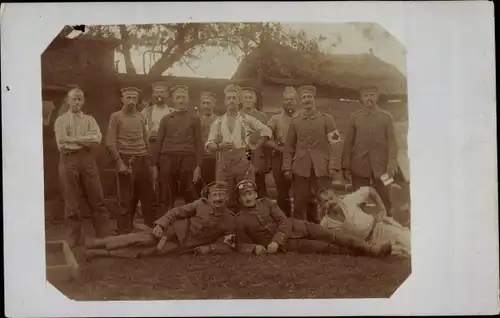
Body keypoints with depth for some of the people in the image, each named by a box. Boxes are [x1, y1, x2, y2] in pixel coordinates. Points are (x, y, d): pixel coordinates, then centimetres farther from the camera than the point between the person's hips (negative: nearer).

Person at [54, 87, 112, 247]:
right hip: (68, 161, -2)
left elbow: (97, 138, -7)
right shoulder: (61, 121, 4)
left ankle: (105, 235, 9)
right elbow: (62, 145, -8)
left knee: (97, 199, 2)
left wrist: (74, 139, -10)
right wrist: (85, 141, -6)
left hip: (87, 159, 2)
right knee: (71, 201, 6)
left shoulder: (89, 119, 11)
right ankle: (72, 239, 15)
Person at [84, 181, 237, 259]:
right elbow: (177, 212, -3)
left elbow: (228, 246, -5)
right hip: (176, 230, 1)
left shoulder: (229, 221, -8)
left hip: (185, 246, -1)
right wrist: (160, 224, -17)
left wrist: (209, 248, -20)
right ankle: (97, 243, -18)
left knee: (145, 251, -17)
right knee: (146, 239, -23)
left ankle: (99, 252, -18)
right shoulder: (201, 204, -6)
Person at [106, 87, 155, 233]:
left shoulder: (140, 116, 14)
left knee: (148, 196, 7)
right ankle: (125, 231, 10)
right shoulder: (116, 116, 0)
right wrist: (119, 162, -13)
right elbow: (110, 142, -6)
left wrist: (149, 160, 14)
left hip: (142, 160, 5)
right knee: (127, 198, 1)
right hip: (126, 160, -4)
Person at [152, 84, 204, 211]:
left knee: (190, 197, -2)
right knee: (167, 198, 3)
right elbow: (159, 142, 12)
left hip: (187, 160, -1)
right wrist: (154, 165, 5)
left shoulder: (194, 118, 8)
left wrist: (198, 166, -4)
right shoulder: (166, 119, 13)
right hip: (167, 160, 2)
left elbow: (198, 142, 5)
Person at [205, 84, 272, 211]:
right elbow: (209, 144, 5)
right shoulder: (218, 122, 9)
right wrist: (220, 146, -15)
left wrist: (256, 146, 3)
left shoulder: (247, 119, 6)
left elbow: (266, 131, 10)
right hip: (224, 163, 1)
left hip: (243, 161, -1)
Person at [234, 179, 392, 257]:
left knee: (329, 236, -15)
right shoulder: (240, 219, 0)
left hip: (295, 228, 3)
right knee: (324, 247, -18)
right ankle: (356, 253, -9)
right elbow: (242, 245, 3)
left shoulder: (266, 202, 6)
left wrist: (275, 241, -18)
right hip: (286, 244, -3)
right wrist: (255, 248, -20)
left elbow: (284, 221, -2)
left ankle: (371, 249, -18)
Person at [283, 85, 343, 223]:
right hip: (300, 168, 1)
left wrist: (334, 167, -10)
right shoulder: (295, 121, 8)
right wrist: (287, 168, 2)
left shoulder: (326, 119, 3)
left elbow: (335, 144, -2)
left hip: (322, 168, -1)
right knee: (299, 204, 2)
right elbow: (289, 146, 10)